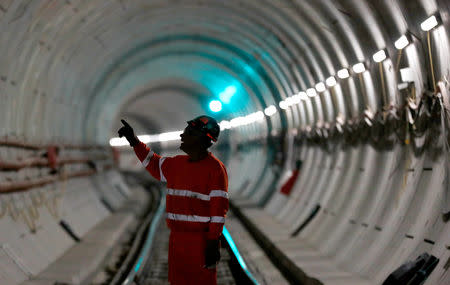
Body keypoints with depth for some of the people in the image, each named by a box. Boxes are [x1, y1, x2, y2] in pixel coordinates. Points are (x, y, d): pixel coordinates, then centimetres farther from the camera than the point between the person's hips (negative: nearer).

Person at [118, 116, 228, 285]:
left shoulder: (215, 168, -10)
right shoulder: (177, 164, 11)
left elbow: (219, 208, -14)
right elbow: (153, 164, 31)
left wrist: (214, 244, -17)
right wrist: (134, 141, 25)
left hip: (201, 241, -7)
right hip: (177, 239, 7)